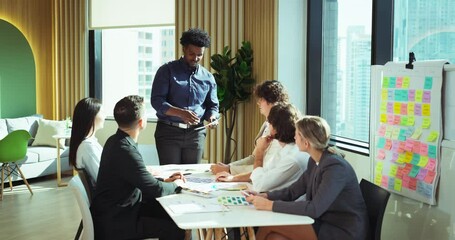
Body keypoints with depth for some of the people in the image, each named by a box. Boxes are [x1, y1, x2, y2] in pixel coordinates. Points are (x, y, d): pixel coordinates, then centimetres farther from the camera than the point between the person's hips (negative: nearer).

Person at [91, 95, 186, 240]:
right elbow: (155, 190, -20)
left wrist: (164, 181, 7)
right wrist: (176, 185, -2)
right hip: (114, 222, -9)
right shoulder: (126, 150, -27)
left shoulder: (116, 141, 4)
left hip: (120, 208, 9)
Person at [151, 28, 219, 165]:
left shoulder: (208, 77, 10)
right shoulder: (167, 71, -1)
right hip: (169, 131, -3)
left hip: (196, 133, 3)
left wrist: (212, 118, -8)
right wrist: (181, 113, -24)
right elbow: (156, 101, -9)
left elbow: (213, 106, 16)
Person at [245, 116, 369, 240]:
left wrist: (271, 205, -25)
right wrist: (264, 196, -5)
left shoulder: (335, 167, -22)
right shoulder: (315, 161, 5)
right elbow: (293, 191, 11)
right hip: (324, 223, 7)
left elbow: (314, 209, -27)